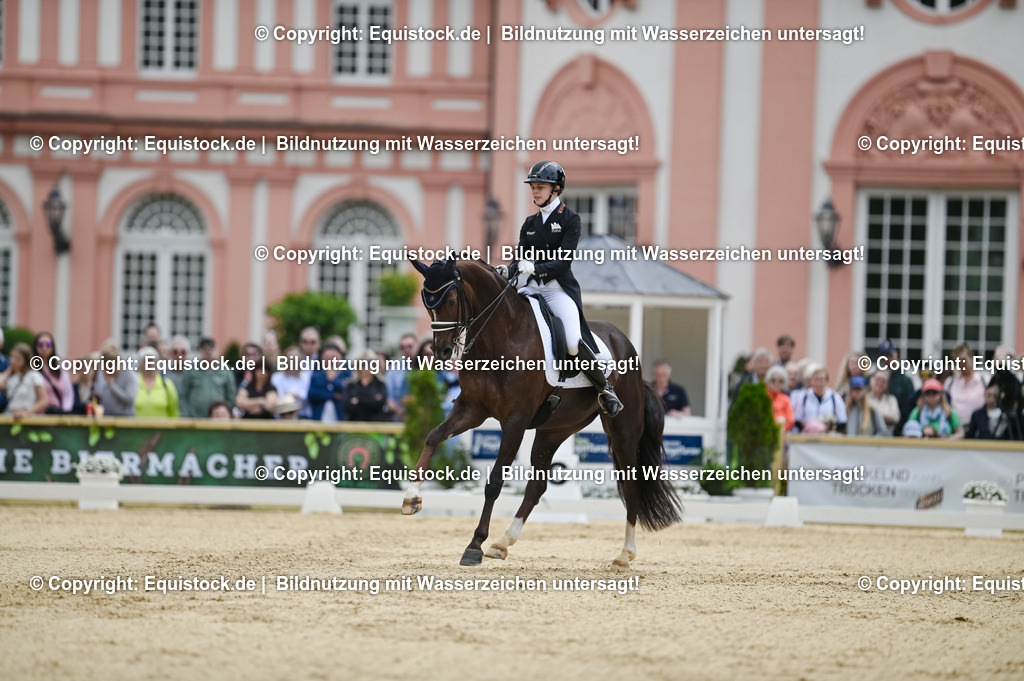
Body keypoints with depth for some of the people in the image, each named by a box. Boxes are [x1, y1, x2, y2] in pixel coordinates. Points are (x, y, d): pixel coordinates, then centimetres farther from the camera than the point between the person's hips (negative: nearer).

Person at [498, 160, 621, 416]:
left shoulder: (570, 220, -3)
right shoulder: (530, 224, 15)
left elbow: (563, 261, -14)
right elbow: (523, 259, 9)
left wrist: (536, 268, -30)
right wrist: (508, 271, -14)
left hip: (560, 289, -6)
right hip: (533, 289, 6)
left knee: (574, 343, -25)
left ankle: (605, 388, -6)